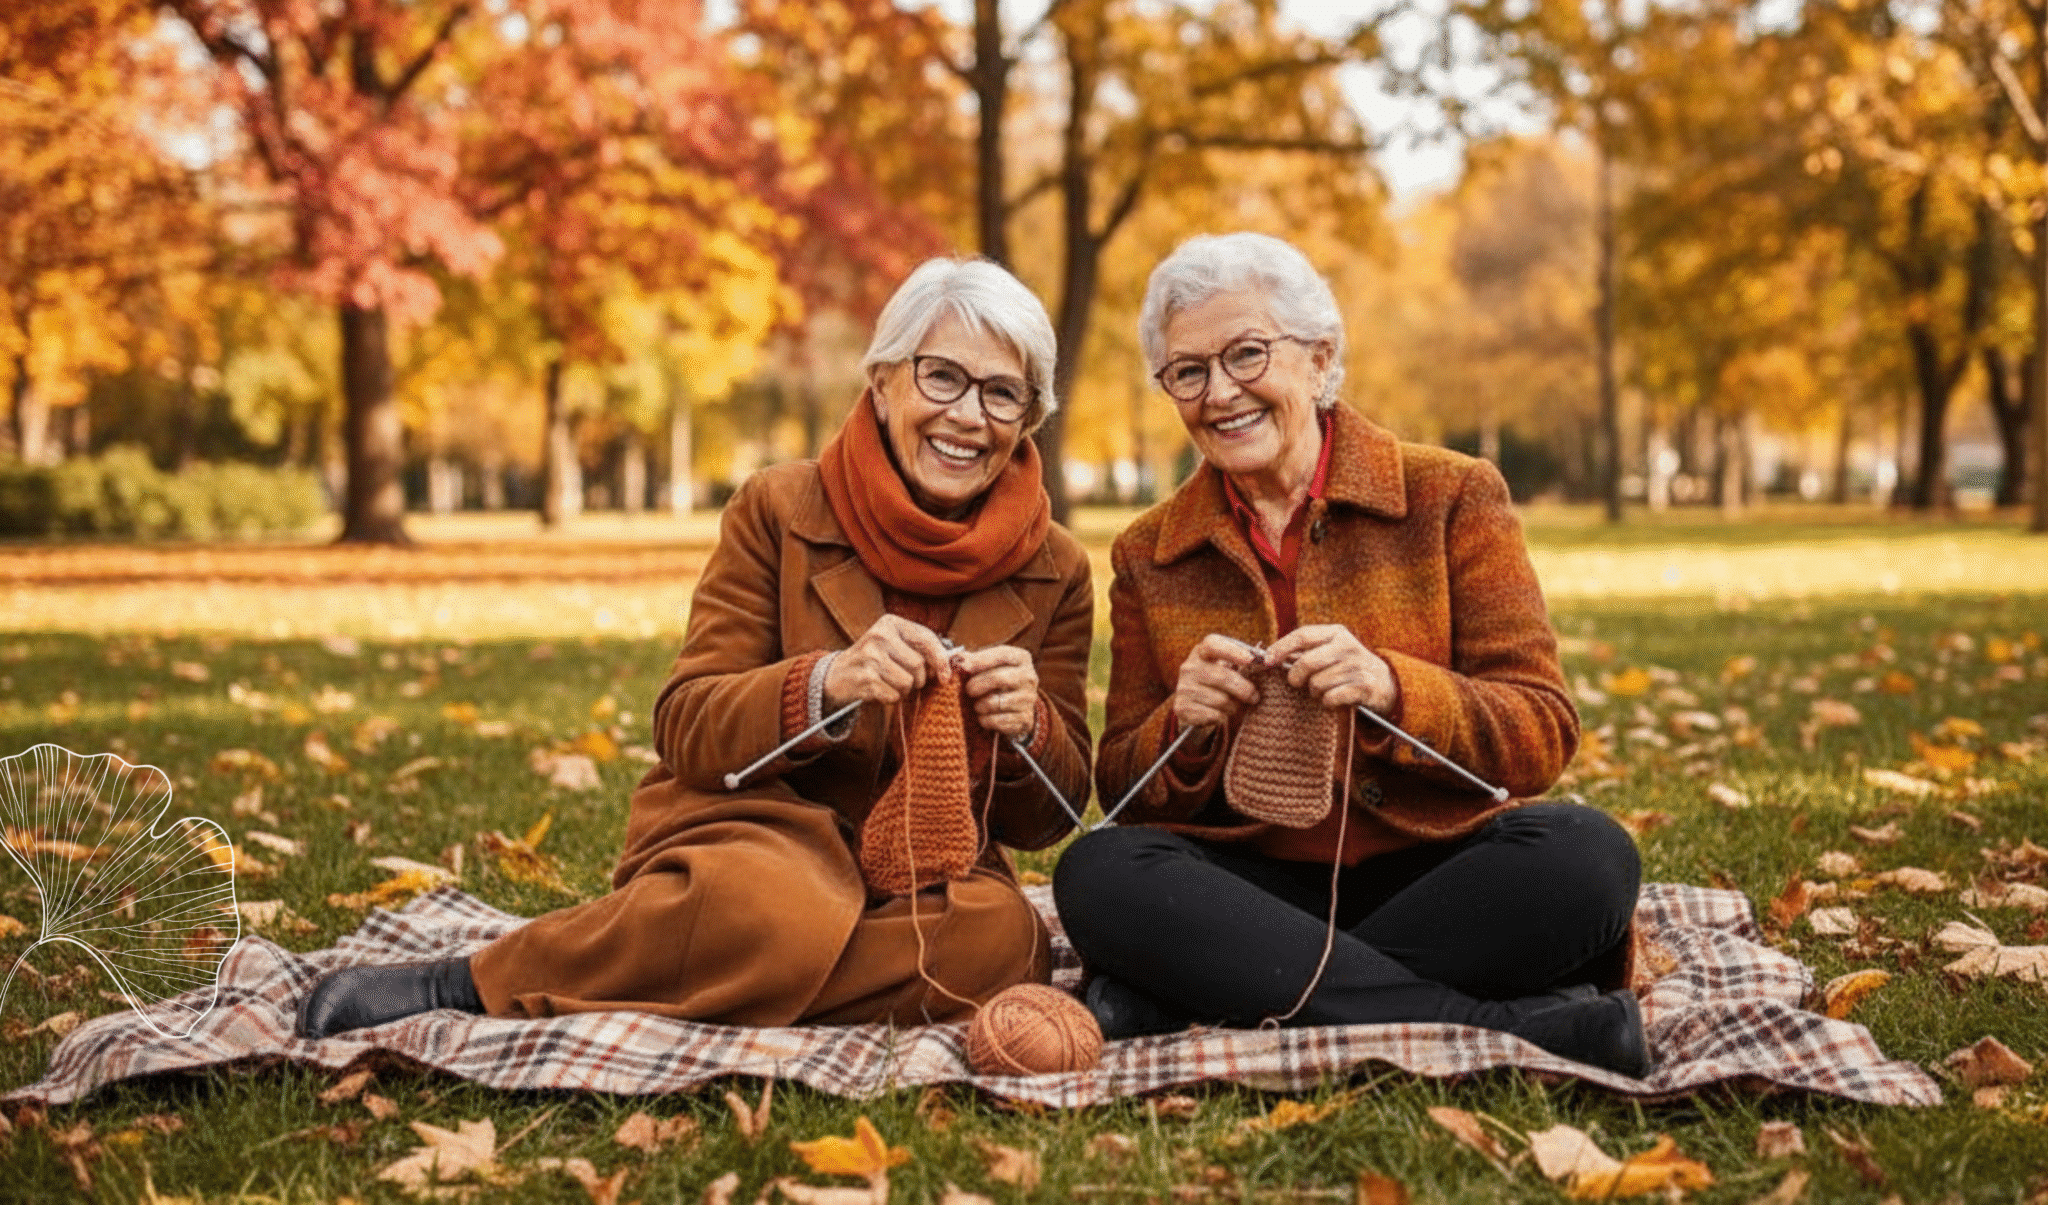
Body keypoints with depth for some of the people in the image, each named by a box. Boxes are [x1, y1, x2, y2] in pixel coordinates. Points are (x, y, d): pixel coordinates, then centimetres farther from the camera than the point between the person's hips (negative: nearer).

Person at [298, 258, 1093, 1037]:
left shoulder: (1055, 571, 4)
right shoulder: (779, 511, -2)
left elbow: (1045, 820, 6)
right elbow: (685, 730, -8)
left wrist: (1026, 730, -18)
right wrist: (825, 682, -27)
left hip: (926, 873, 3)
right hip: (760, 827, -3)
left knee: (1000, 936, -34)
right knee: (770, 910, -40)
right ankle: (463, 987, -18)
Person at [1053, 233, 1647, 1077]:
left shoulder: (1451, 497, 3)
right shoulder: (1148, 556, 10)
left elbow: (1544, 736, -2)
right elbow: (1121, 788, 9)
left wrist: (1393, 687, -21)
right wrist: (1183, 729, -14)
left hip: (1437, 873, -1)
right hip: (1258, 890, 2)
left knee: (1585, 855, -31)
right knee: (1096, 873, -28)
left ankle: (1179, 1008, -27)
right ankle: (1519, 1029, -30)